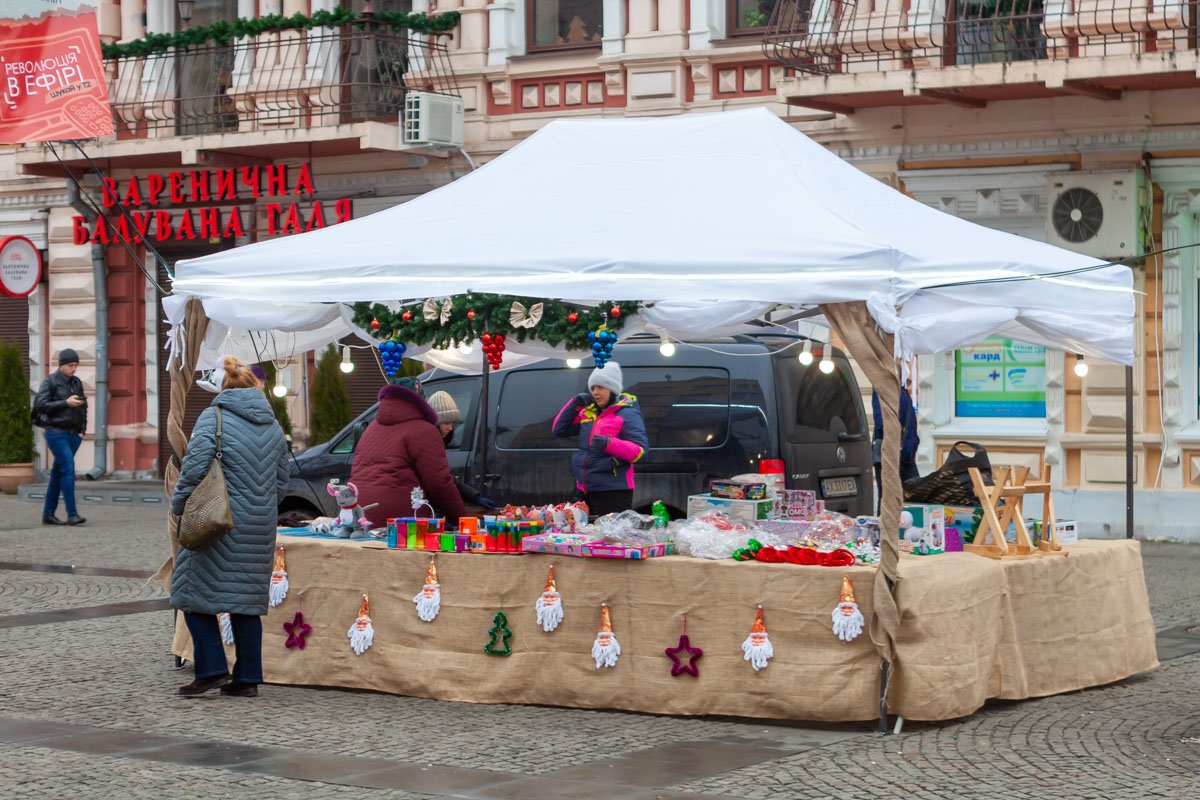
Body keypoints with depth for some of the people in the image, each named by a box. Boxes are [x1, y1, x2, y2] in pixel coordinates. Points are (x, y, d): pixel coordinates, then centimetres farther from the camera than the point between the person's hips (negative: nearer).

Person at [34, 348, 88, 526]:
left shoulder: (77, 383, 15)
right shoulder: (50, 382, -3)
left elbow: (83, 406, 23)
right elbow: (41, 404, -12)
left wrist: (82, 429, 12)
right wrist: (66, 403, -17)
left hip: (73, 434, 6)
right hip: (56, 432, -6)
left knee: (58, 472, 9)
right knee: (68, 468, -16)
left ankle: (48, 513, 14)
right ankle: (72, 513, -18)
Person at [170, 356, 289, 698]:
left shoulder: (213, 418, -6)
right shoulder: (273, 426, 12)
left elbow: (194, 468, -15)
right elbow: (282, 480, 16)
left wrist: (179, 504, -3)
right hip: (260, 529, 6)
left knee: (195, 590, 4)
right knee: (248, 599, 10)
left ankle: (212, 669, -3)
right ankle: (248, 678, 11)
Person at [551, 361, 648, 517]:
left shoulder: (627, 414, -6)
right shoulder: (588, 412, 15)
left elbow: (641, 450, -16)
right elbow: (559, 429, 20)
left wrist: (609, 443, -31)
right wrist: (575, 404, 7)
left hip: (614, 492, -7)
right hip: (585, 491, 7)